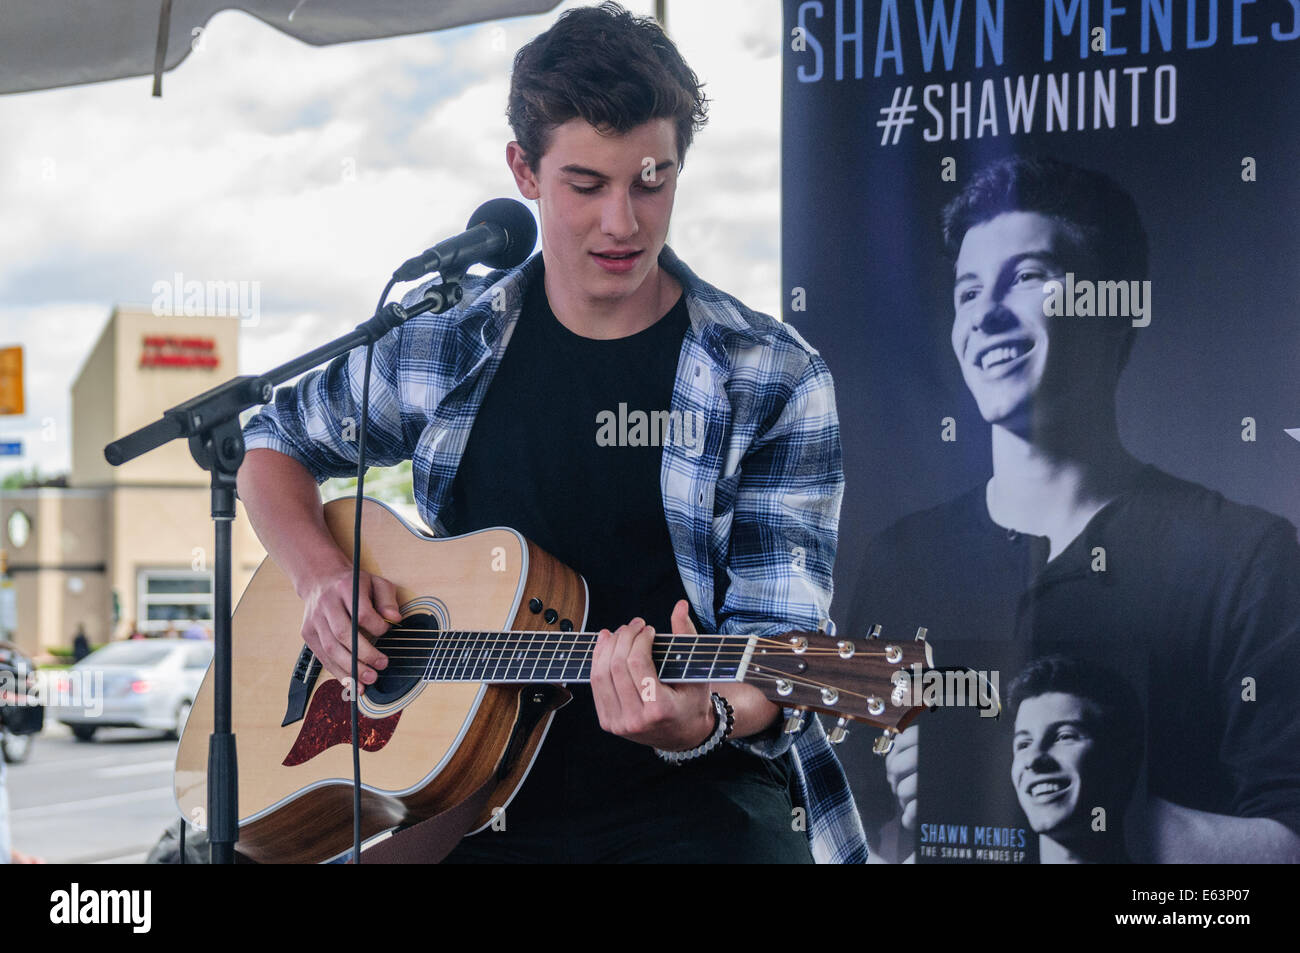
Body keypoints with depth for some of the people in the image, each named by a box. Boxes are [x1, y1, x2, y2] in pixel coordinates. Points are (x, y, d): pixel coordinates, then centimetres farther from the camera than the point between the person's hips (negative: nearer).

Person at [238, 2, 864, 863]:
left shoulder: (773, 381, -2)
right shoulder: (440, 340, 7)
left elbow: (778, 628, -6)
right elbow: (273, 445, 22)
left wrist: (702, 719, -29)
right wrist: (322, 577, 1)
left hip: (693, 794, -1)